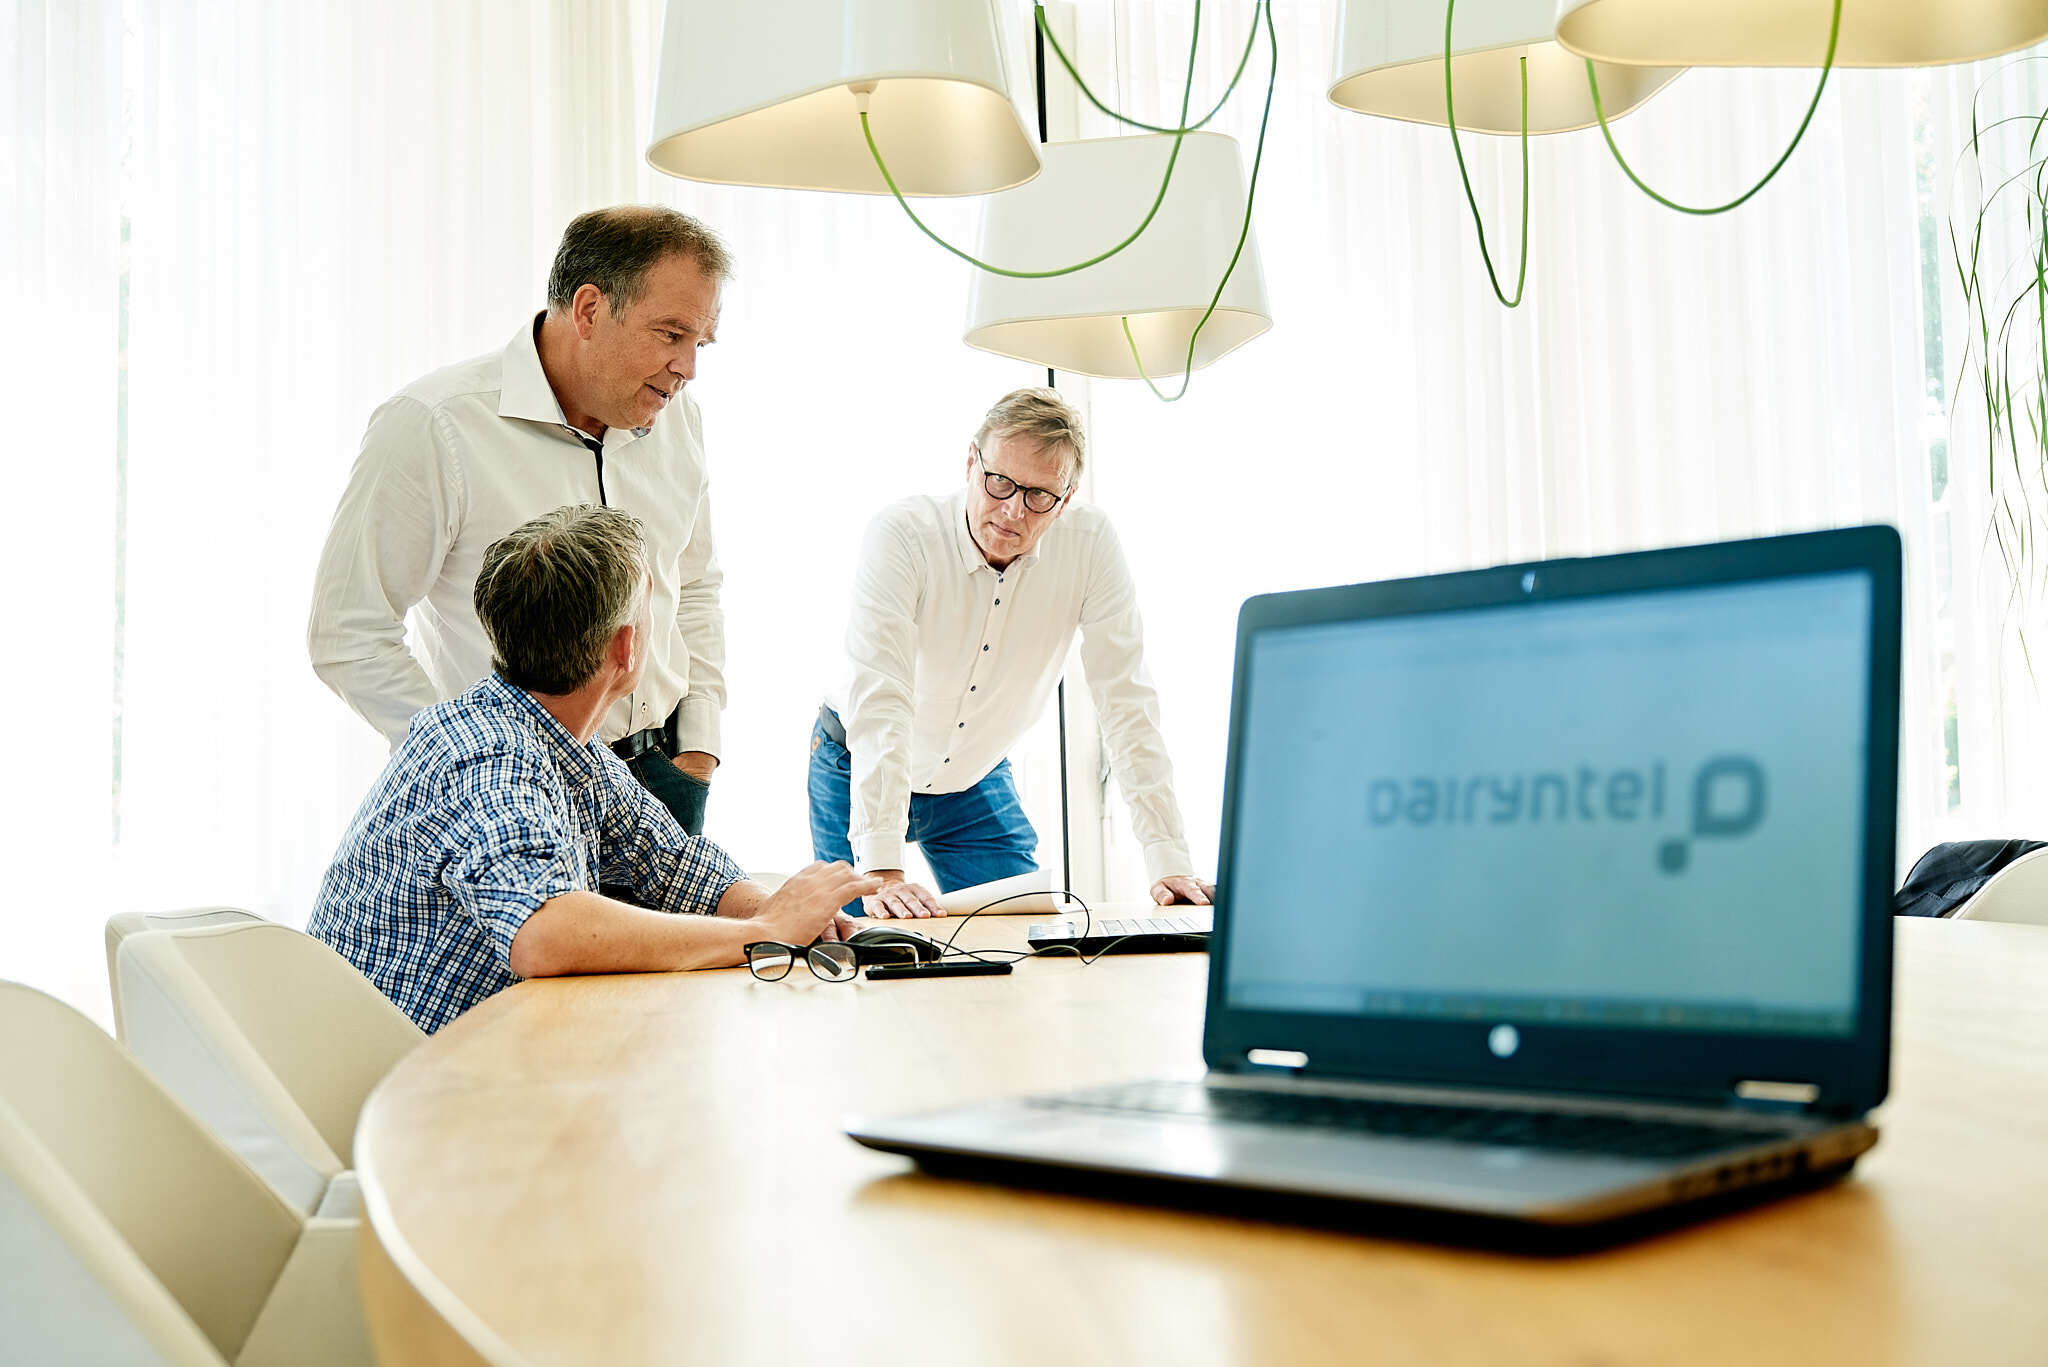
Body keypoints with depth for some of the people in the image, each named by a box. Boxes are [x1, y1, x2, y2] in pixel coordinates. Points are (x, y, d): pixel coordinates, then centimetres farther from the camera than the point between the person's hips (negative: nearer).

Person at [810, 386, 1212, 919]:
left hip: (977, 780, 3)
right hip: (860, 772, -3)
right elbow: (879, 701, -38)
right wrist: (881, 869, -47)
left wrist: (1169, 861, -27)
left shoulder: (1090, 542, -20)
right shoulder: (903, 535, -29)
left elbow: (1126, 701, -19)